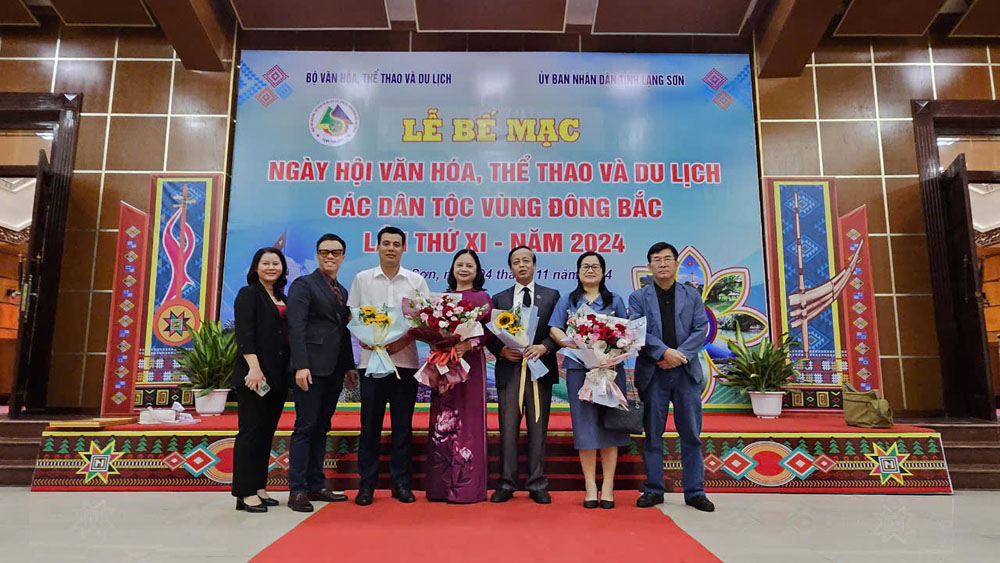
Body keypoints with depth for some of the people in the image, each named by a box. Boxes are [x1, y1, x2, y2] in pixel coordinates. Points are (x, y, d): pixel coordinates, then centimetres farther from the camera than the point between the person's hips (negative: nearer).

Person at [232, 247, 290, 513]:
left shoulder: (282, 298, 16)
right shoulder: (248, 294, -3)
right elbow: (244, 333, -12)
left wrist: (291, 372, 9)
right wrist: (254, 367, -22)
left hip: (278, 376, 7)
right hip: (255, 374, -7)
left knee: (267, 432, 11)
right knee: (250, 431, -2)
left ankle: (259, 488, 19)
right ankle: (245, 493, 5)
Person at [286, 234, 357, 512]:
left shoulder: (342, 291, 19)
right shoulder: (303, 285, -3)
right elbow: (296, 328, -12)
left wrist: (349, 365, 14)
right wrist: (301, 366, -19)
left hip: (334, 370, 7)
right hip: (311, 369, -7)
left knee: (321, 427, 12)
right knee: (305, 427, -3)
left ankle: (316, 486, 20)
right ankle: (296, 490, 5)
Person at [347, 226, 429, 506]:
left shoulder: (416, 280, 7)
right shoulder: (362, 279, 7)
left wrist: (404, 339, -11)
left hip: (405, 360, 1)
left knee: (403, 425, 6)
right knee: (370, 424, 3)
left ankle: (401, 482, 16)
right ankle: (367, 483, 14)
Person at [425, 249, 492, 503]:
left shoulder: (482, 298, 4)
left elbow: (488, 331, -5)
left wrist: (467, 344, -19)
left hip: (470, 363, -4)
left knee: (467, 421, -3)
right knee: (442, 421, 3)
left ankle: (467, 486, 4)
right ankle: (441, 486, 11)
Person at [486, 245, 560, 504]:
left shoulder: (551, 296, 9)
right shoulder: (499, 298, 12)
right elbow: (490, 335, 9)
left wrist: (544, 347, -14)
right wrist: (502, 351, -9)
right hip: (509, 369, 1)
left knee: (538, 428, 4)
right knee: (508, 428, 2)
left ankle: (537, 485, 13)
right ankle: (506, 484, 11)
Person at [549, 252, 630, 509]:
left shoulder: (615, 300, 14)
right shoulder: (567, 301, 14)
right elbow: (555, 329, 5)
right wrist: (572, 343, -14)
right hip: (578, 369, 0)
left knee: (609, 424, 0)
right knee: (585, 425, 0)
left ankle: (608, 485, 6)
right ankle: (590, 485, 5)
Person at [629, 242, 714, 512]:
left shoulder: (692, 295, 11)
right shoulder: (638, 297, 6)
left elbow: (701, 330, 2)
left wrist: (680, 355, -12)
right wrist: (664, 352, -18)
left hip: (687, 371, 1)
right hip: (652, 373, -1)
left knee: (691, 434, 5)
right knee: (653, 434, 5)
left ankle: (694, 492, 15)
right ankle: (653, 490, 15)